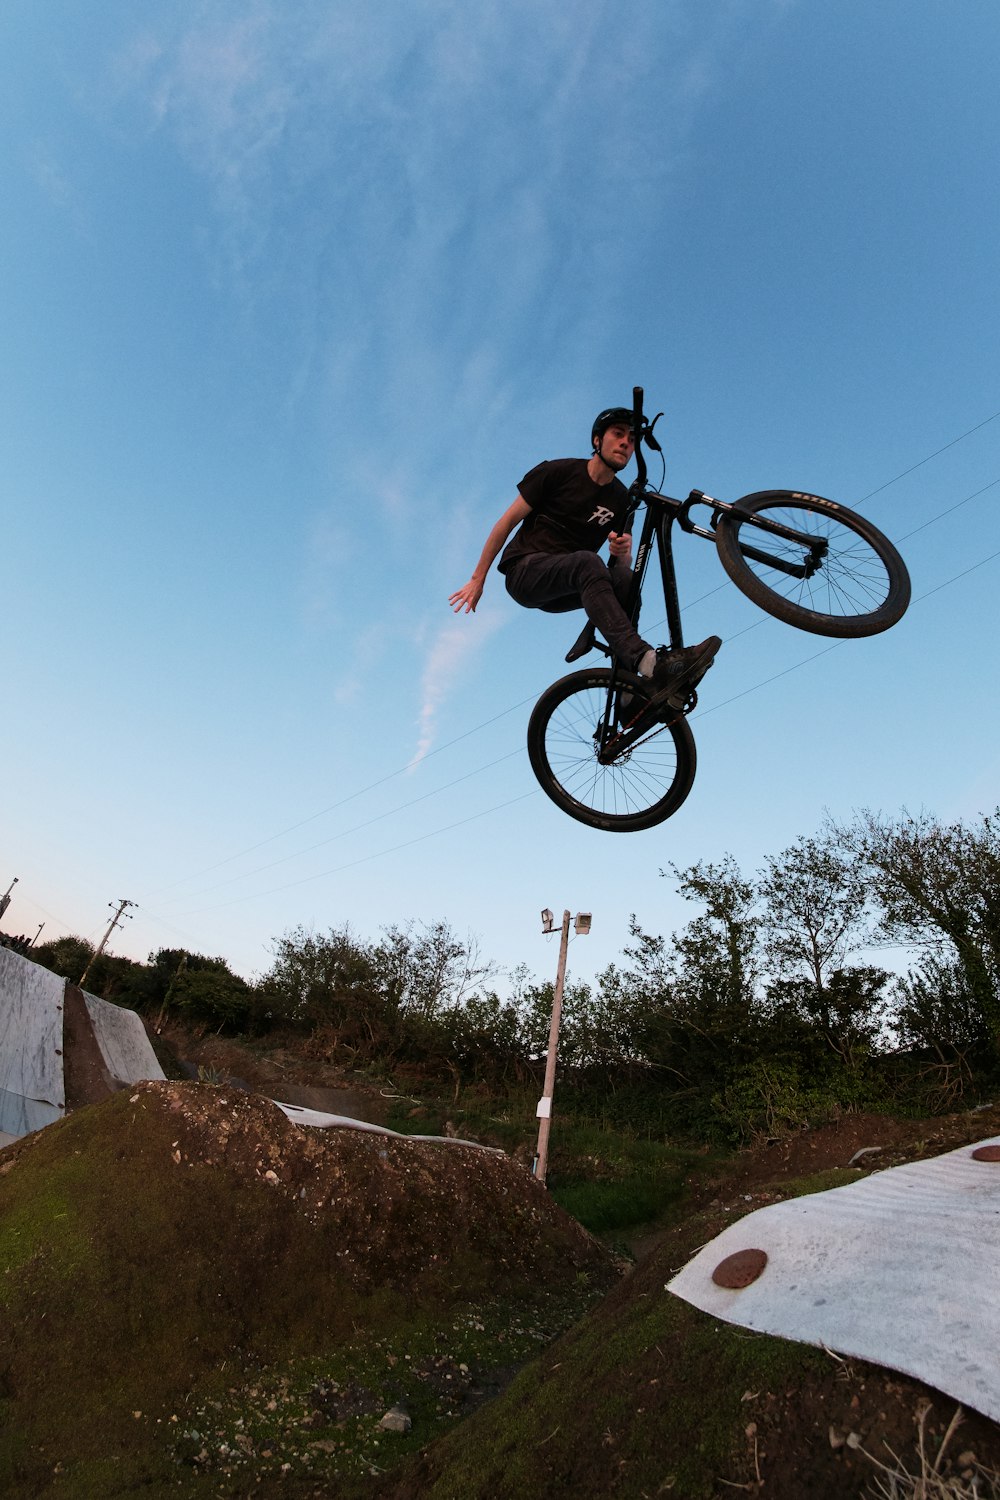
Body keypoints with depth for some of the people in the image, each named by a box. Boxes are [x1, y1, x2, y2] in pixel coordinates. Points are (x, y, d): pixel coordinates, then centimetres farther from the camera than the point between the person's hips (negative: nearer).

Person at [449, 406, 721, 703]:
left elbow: (622, 562, 6)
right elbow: (508, 520, -1)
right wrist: (478, 579, -5)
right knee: (587, 562, -37)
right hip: (525, 572, -4)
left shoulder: (622, 500, 9)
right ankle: (651, 665, -55)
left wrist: (623, 550, -20)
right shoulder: (558, 472, -2)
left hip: (561, 592, 4)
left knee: (624, 578, -29)